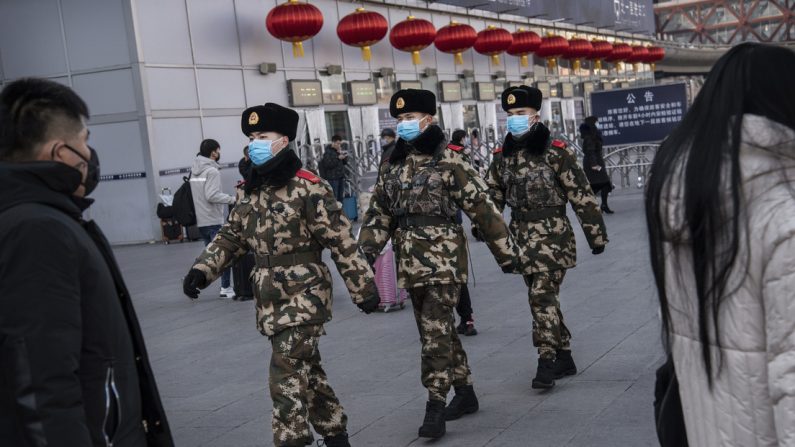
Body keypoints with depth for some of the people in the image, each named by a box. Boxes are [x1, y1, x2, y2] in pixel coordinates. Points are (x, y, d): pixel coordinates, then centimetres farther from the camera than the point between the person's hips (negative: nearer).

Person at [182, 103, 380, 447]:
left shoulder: (307, 187, -14)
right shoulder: (252, 190, 9)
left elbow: (342, 241, -12)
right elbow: (231, 236, 13)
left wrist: (362, 287, -11)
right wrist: (203, 269, -2)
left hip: (304, 295, -7)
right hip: (271, 298, 7)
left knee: (286, 375, -11)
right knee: (306, 369, 16)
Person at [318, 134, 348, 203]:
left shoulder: (339, 150, 13)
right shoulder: (328, 152, -9)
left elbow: (345, 162, 15)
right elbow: (328, 164, -19)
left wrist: (344, 156, -4)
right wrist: (338, 158, -21)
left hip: (341, 177, 7)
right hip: (332, 178, -7)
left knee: (340, 197, 10)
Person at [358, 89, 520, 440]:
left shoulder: (448, 161, -8)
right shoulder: (393, 164, 10)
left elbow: (482, 208, -7)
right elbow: (379, 212, 13)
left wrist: (506, 253, -6)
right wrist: (366, 251, 2)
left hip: (442, 257, -6)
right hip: (410, 261, 7)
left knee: (435, 332, -9)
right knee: (439, 330, 14)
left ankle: (435, 407, -3)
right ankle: (465, 393, 29)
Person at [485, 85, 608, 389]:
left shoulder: (555, 151, -11)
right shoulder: (503, 155, 7)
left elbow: (580, 193, -9)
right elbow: (492, 193, 15)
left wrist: (596, 235, -8)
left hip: (551, 233, -6)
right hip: (521, 234, 7)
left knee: (542, 294, -14)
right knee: (542, 297, 12)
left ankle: (547, 361, -9)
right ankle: (564, 358, 23)